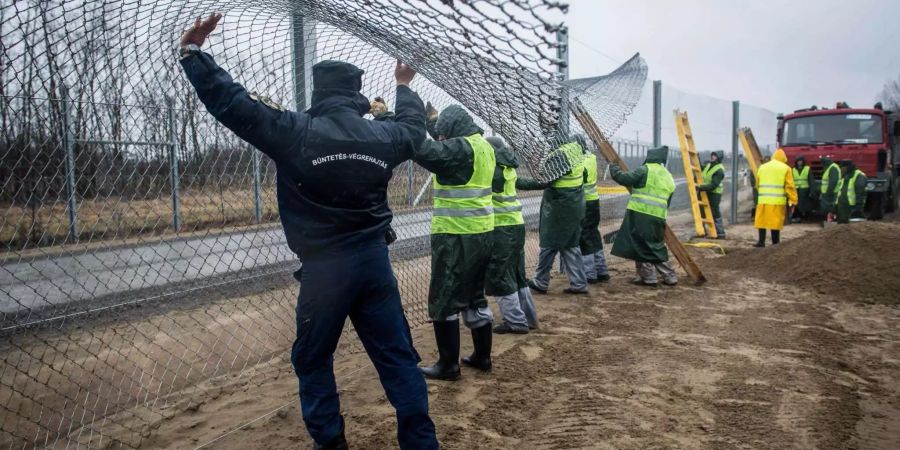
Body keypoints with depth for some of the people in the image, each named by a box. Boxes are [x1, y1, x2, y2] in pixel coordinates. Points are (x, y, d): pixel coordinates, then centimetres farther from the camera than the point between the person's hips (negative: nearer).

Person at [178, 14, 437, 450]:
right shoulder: (383, 135, 3)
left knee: (313, 361, 15)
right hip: (375, 261, 4)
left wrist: (192, 52, 2)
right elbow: (415, 125, 26)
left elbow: (231, 101, -9)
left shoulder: (296, 131, -9)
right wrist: (404, 86, 44)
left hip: (324, 268, -3)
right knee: (398, 357, 9)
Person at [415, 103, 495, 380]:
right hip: (481, 234, 9)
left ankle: (448, 365, 8)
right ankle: (482, 357, 26)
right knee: (475, 296, 18)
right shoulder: (483, 146, 11)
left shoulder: (460, 148, -16)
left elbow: (421, 150, -27)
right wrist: (432, 120, 28)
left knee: (444, 301, 1)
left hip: (456, 237, -9)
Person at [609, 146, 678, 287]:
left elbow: (623, 178, -5)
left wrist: (614, 168, 13)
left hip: (640, 214, -7)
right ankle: (670, 276, 21)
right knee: (657, 247, 18)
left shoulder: (645, 170, -3)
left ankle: (649, 277, 6)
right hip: (658, 217, 7)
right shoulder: (669, 178, 19)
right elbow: (667, 203, 22)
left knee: (641, 246, 3)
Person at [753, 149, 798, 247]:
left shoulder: (762, 167, 13)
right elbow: (790, 186, -2)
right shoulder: (785, 168, 3)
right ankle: (775, 243, 5)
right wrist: (793, 200, 0)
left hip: (763, 200, 3)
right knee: (776, 222, 1)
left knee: (762, 220, 8)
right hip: (778, 201, -3)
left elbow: (757, 185, 12)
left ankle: (761, 241, 5)